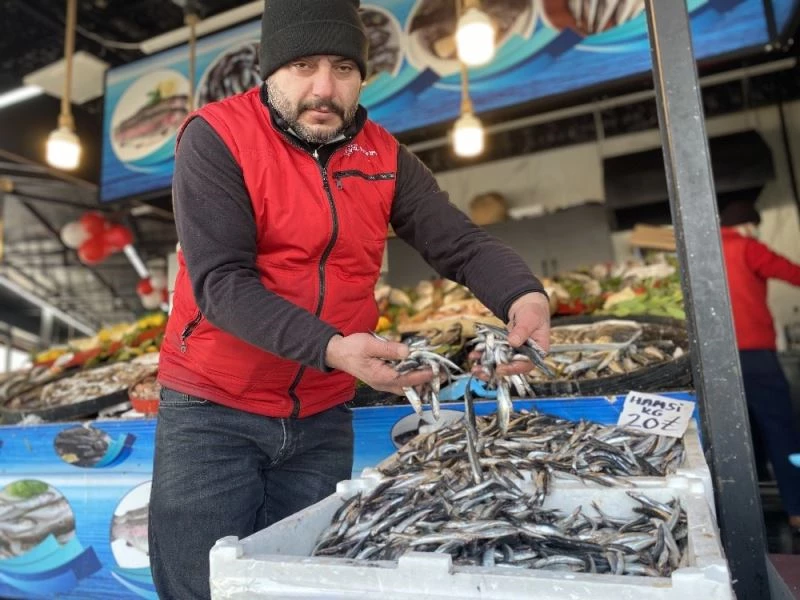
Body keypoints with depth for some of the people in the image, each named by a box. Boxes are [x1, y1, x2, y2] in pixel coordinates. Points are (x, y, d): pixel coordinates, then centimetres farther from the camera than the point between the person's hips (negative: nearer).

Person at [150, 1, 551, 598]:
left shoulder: (384, 155, 2)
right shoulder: (215, 137, -11)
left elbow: (461, 242, -4)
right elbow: (221, 279, -20)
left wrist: (525, 295, -24)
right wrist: (331, 349, -33)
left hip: (324, 421, 4)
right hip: (213, 414, -3)